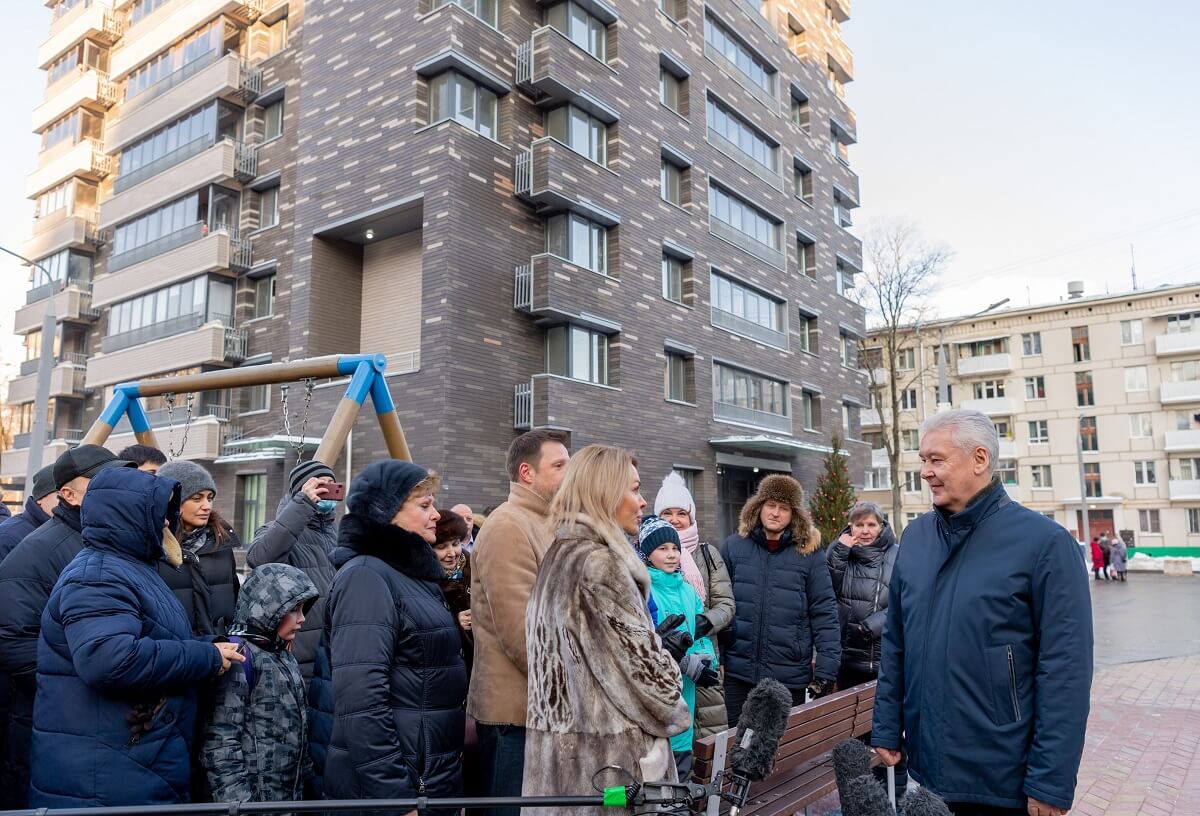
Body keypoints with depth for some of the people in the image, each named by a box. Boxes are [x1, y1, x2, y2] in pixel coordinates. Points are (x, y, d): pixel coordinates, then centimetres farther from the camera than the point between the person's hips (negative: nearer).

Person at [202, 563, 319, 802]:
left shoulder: (285, 654, 10)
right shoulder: (240, 655, -16)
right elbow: (220, 740, -20)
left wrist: (306, 777, 14)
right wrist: (237, 800, -21)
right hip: (254, 795, -8)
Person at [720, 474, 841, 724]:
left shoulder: (809, 553, -2)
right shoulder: (733, 546, 2)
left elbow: (824, 614, -2)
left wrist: (826, 671, -6)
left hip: (790, 675, -1)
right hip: (737, 672, 1)